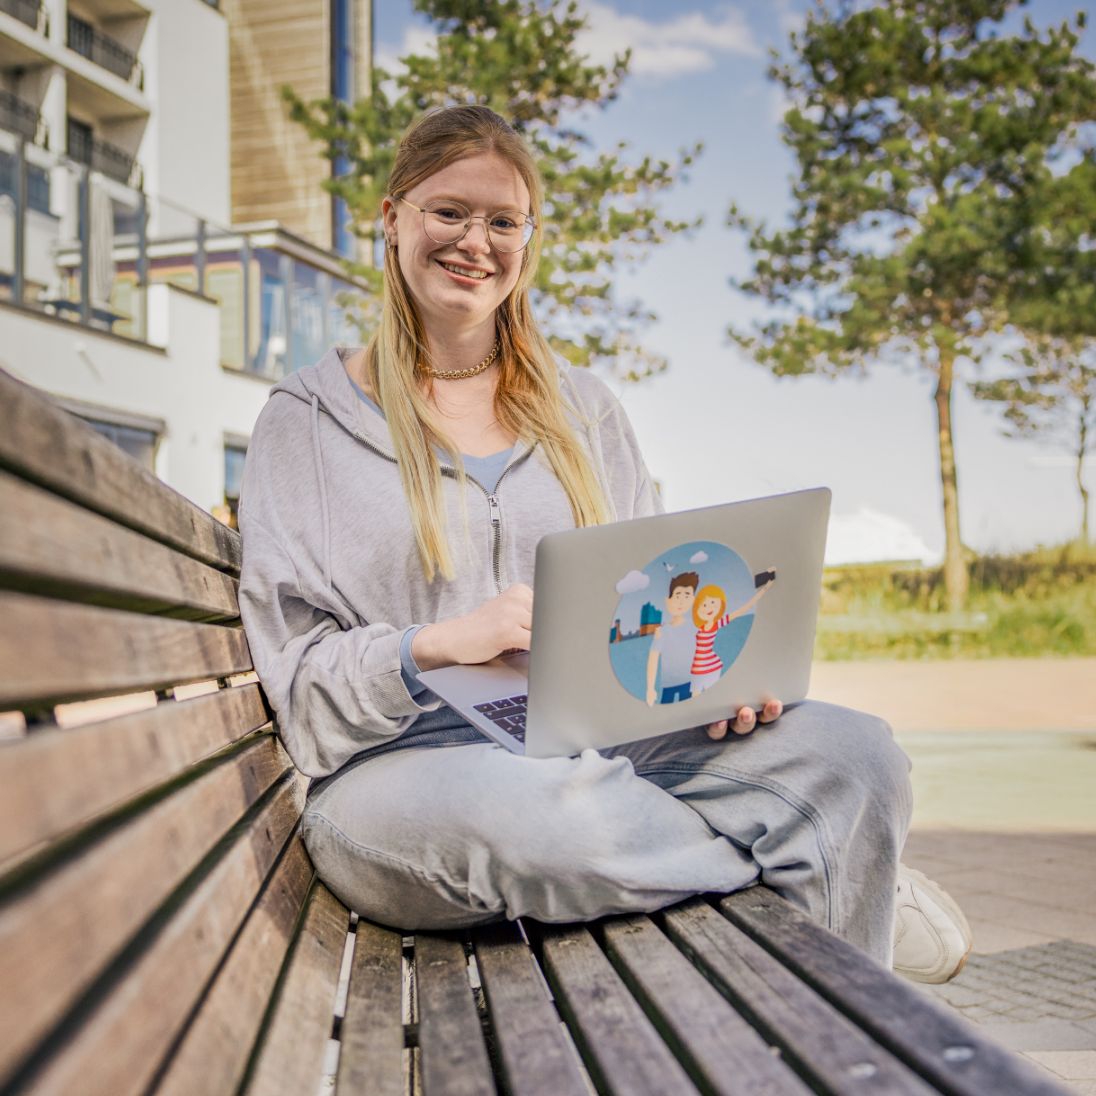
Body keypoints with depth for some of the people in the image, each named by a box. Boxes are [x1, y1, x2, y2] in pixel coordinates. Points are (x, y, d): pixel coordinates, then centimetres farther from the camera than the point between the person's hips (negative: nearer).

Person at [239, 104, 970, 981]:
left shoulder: (583, 407, 18)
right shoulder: (308, 419, 5)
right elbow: (298, 679, -2)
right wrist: (438, 644, -23)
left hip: (597, 748, 4)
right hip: (407, 768, -3)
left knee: (854, 753, -21)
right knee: (529, 809, -39)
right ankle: (851, 873, -13)